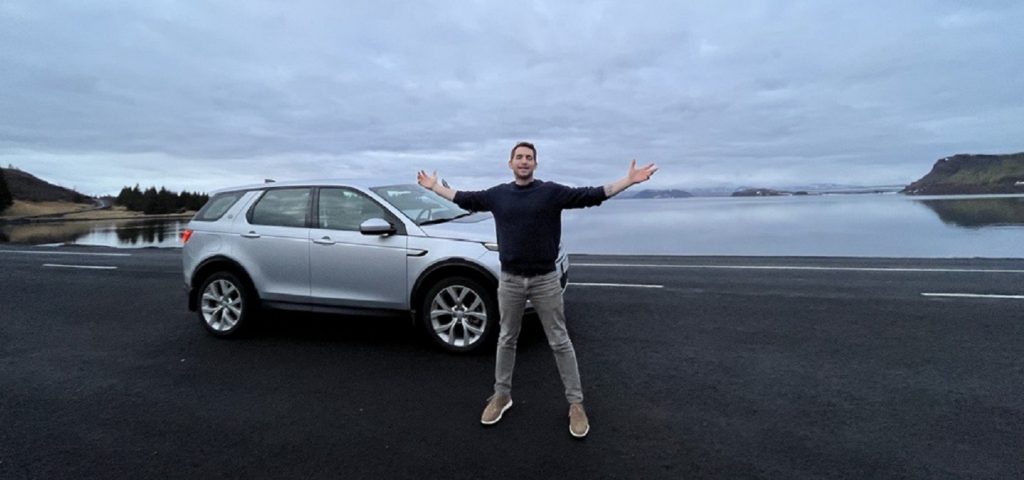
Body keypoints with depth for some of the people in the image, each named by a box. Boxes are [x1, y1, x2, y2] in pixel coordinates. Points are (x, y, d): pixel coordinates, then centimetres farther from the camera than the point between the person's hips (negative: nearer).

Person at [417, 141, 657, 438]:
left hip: (545, 280, -2)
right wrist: (434, 186, 23)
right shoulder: (497, 194, 4)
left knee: (560, 342, 5)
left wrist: (630, 180, -17)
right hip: (510, 281, 3)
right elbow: (464, 199, 17)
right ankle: (501, 395, 33)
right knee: (506, 340, 16)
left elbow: (591, 196, -10)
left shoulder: (551, 192, -5)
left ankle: (576, 403, 18)